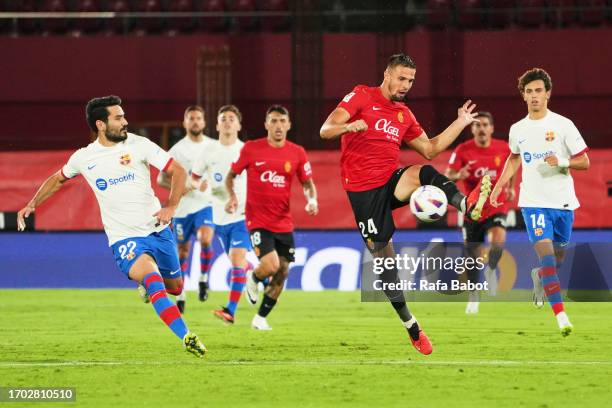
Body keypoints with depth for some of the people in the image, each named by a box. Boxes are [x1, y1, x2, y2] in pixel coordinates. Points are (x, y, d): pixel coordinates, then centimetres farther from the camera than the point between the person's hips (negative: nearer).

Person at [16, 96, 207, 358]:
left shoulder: (139, 145, -3)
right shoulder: (83, 158, 1)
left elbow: (177, 171, -1)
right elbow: (58, 179, 22)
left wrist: (171, 206, -14)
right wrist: (32, 204, 14)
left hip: (158, 230, 2)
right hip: (124, 238, -2)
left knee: (174, 287, 14)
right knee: (152, 278, -29)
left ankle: (149, 287, 52)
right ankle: (187, 338, -34)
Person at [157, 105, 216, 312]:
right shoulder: (177, 149, -2)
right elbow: (161, 178, -1)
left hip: (206, 204, 0)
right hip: (182, 207, 0)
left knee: (205, 240, -25)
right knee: (182, 251, 6)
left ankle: (203, 279, -2)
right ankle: (180, 296, 18)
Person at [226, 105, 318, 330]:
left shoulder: (297, 153, 3)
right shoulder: (251, 149, -4)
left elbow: (308, 183, 11)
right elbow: (231, 175, 7)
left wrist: (312, 200, -9)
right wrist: (232, 196, -11)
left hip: (283, 223, 4)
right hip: (258, 221, -4)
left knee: (282, 273, 3)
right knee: (271, 265, -21)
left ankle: (261, 318, 22)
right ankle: (253, 279, 16)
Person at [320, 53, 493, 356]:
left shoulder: (404, 114, 16)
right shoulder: (362, 97, -1)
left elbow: (429, 149, 21)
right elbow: (325, 130, -10)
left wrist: (460, 123, 14)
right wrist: (349, 126, -32)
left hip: (393, 182, 4)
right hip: (363, 188, -4)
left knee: (425, 172, -28)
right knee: (382, 253, -4)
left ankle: (467, 205, -55)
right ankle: (410, 326, 3)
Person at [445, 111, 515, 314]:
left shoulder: (503, 148, -4)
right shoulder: (462, 150, -8)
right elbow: (447, 176, -11)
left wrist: (511, 187, 9)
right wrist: (458, 175, -33)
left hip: (497, 206, 0)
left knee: (498, 240, -30)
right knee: (473, 255, 6)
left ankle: (491, 269, 1)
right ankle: (474, 297, 26)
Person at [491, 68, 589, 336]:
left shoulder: (563, 125, -4)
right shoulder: (517, 130, 6)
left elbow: (584, 162, -2)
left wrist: (562, 162, -20)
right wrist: (499, 187, 21)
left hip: (563, 202, 0)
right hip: (533, 202, 0)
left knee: (558, 256, 11)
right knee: (545, 251, -18)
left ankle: (539, 277, 49)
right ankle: (561, 315, -23)